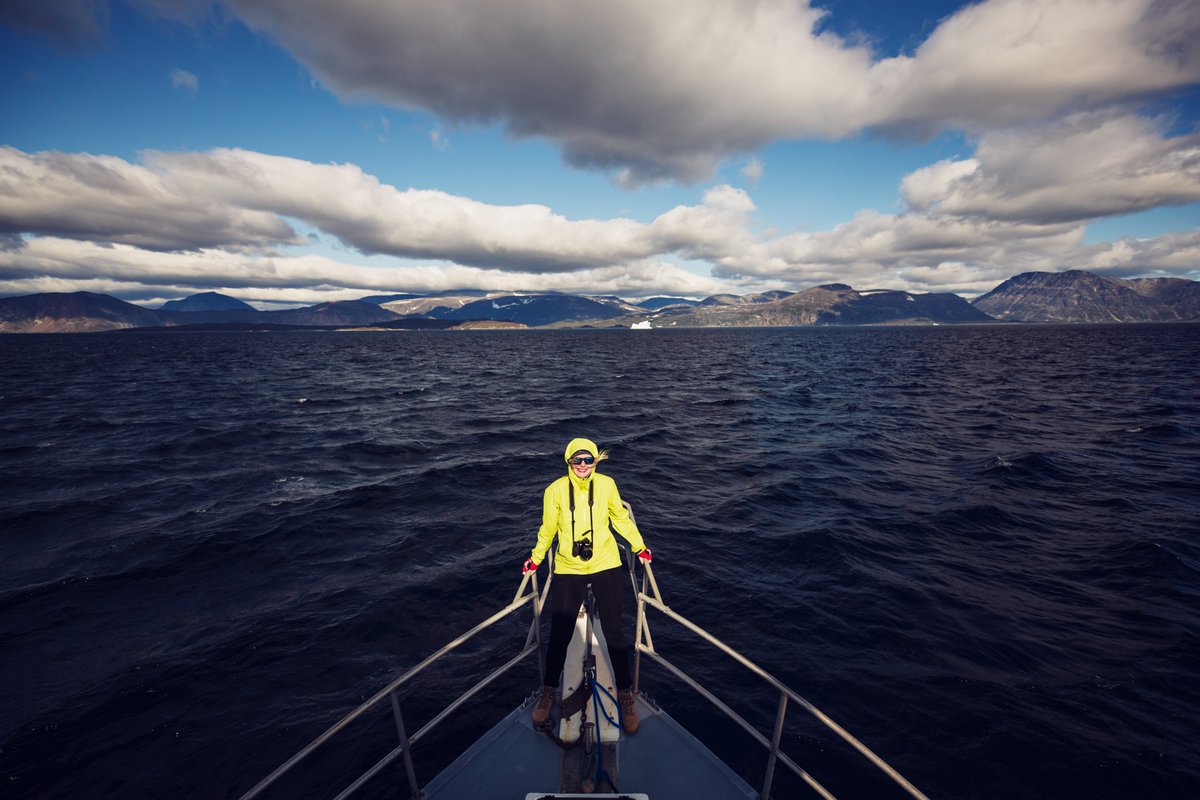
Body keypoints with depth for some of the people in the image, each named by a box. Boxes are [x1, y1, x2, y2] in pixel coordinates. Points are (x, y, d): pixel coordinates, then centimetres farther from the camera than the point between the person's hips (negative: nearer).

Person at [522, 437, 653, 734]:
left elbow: (621, 518, 9)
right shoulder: (556, 490, -9)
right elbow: (548, 528, 6)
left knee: (613, 631, 5)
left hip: (606, 566, 0)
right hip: (567, 569, 0)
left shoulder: (606, 484, -6)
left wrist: (639, 546, 15)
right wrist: (535, 558, 15)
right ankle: (548, 690, 34)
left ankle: (625, 692, 30)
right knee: (559, 634, 6)